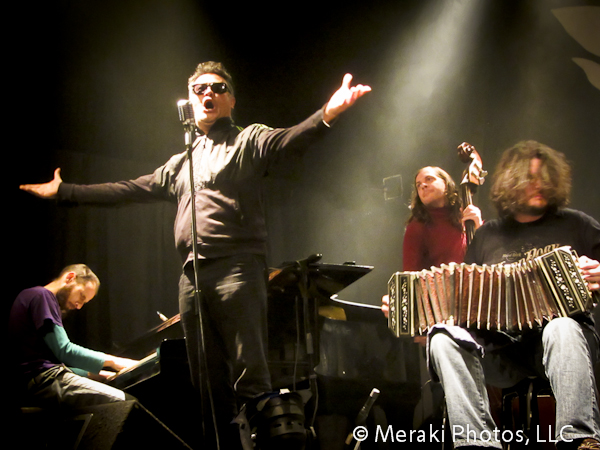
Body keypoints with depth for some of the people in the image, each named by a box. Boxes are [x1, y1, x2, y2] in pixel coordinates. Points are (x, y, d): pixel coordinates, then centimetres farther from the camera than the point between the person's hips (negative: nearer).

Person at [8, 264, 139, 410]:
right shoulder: (40, 296, -3)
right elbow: (64, 351, -12)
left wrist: (93, 374, 14)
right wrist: (111, 361, -6)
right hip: (41, 381, -10)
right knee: (121, 402, -23)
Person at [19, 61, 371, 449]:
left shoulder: (248, 141, 9)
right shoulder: (180, 164, 27)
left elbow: (289, 140, -11)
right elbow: (129, 190, 30)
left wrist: (328, 113, -32)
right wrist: (64, 191, 30)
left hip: (237, 269, -6)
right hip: (193, 277, 7)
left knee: (249, 377, -14)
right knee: (209, 383, 7)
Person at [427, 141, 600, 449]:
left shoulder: (575, 225, 14)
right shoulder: (488, 235, 20)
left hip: (561, 340, -2)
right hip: (501, 348, 2)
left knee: (563, 329, -38)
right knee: (443, 337, -27)